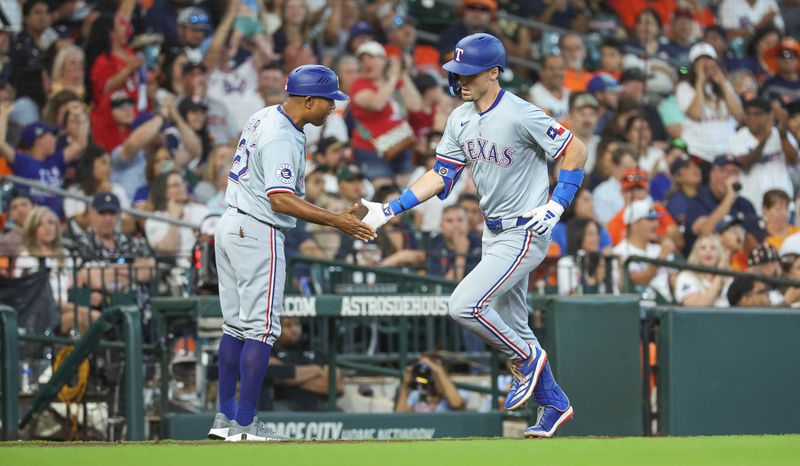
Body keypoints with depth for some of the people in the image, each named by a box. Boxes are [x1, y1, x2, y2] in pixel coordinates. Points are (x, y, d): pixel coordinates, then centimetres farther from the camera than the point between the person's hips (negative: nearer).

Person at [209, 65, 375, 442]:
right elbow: (280, 199, -29)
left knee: (236, 325, 13)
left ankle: (225, 418, 15)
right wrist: (335, 221, -32)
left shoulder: (264, 118, 10)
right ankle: (244, 424, -8)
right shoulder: (282, 139, -20)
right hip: (257, 232, -10)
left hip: (230, 226, 10)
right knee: (261, 327, -6)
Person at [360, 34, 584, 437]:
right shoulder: (460, 119, 3)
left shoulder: (520, 116, -20)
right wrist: (390, 210, -2)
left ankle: (526, 358, 5)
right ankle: (554, 405, 29)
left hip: (525, 234, -9)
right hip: (494, 234, 9)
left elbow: (576, 151, -14)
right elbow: (441, 175, 6)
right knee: (510, 325, 15)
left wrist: (556, 206, -19)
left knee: (463, 305, -17)